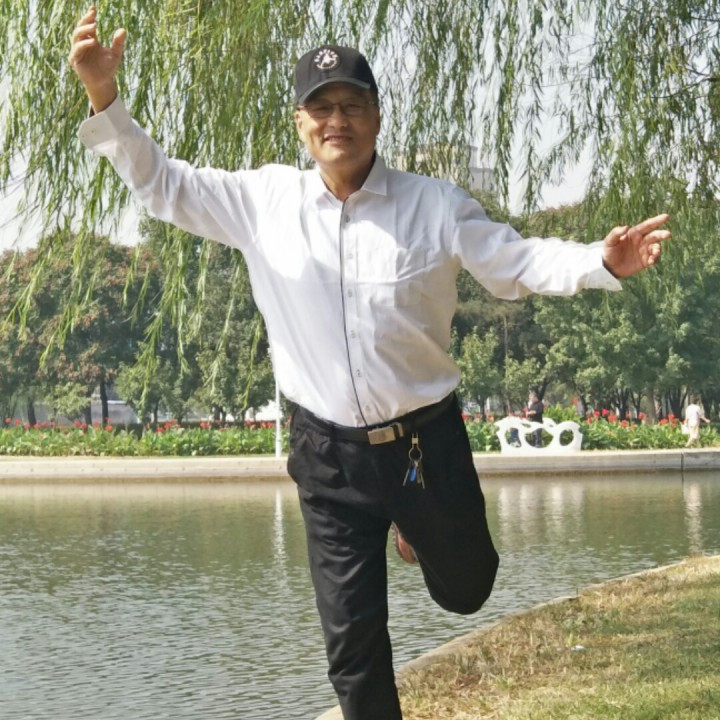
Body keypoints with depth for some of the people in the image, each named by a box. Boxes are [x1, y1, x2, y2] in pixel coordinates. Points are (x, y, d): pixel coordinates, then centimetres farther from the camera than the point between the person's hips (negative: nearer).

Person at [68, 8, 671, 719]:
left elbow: (517, 261, -5)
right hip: (328, 453, 0)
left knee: (464, 589, 21)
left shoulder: (435, 205, -7)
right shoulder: (263, 199, -3)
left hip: (427, 441, 0)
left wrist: (601, 262, -23)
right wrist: (104, 98, -10)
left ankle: (420, 525, 56)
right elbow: (161, 183, 3)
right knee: (352, 640, 5)